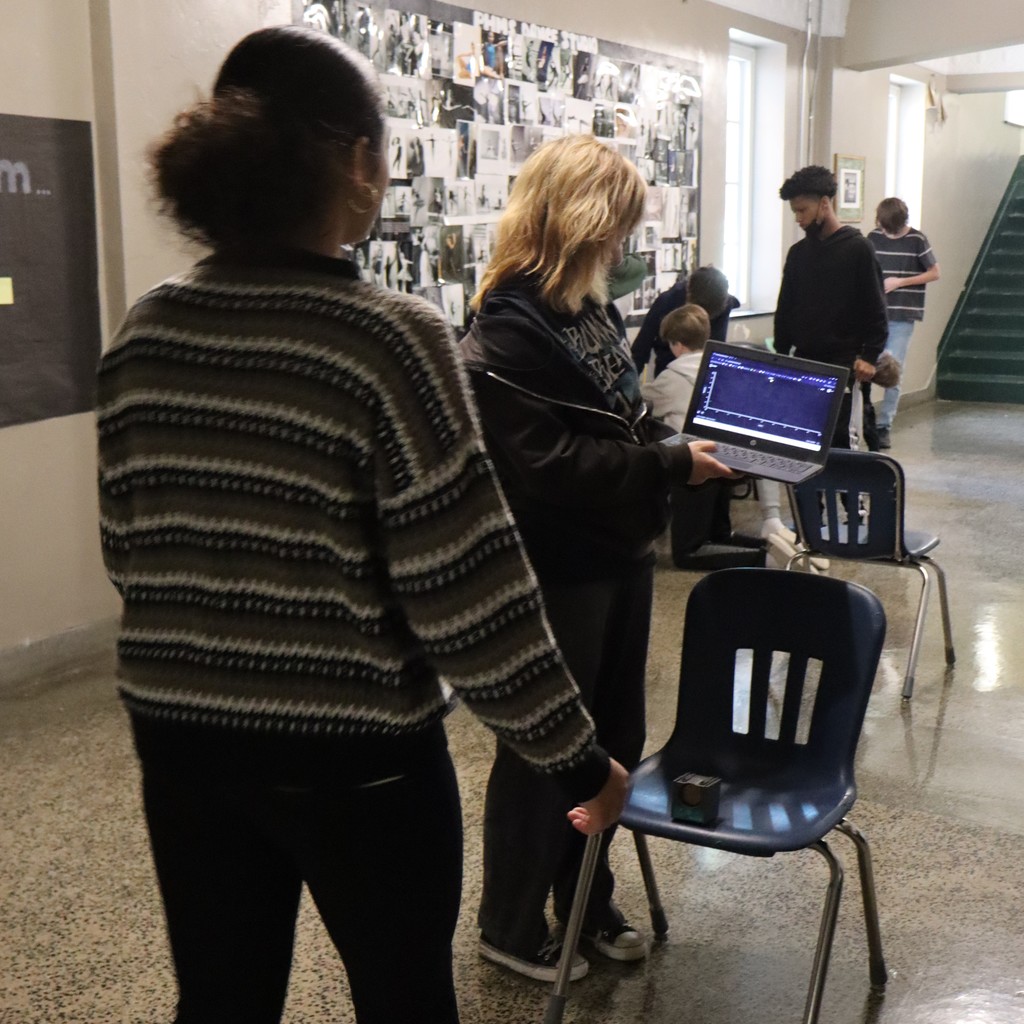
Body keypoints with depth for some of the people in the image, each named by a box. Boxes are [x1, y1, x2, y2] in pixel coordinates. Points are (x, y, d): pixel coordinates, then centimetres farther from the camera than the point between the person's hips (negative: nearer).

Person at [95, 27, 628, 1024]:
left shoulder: (147, 329, -2)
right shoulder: (389, 336, -19)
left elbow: (129, 552, 6)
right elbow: (469, 595, -19)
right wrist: (578, 758, -8)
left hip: (180, 733, 5)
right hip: (356, 751, -5)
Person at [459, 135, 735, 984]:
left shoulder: (590, 305, 8)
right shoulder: (508, 328, -19)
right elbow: (547, 464, -25)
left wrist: (682, 445, 1)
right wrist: (671, 466, -22)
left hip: (621, 554, 9)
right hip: (558, 572, -9)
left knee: (614, 740, 18)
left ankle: (587, 902, 38)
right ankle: (511, 927, 26)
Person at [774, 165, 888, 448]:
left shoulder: (858, 249, -3)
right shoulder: (798, 252, 12)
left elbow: (875, 309, -5)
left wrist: (869, 356, -12)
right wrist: (780, 353, 11)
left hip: (842, 363, -5)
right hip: (802, 361, 5)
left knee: (833, 436, -9)